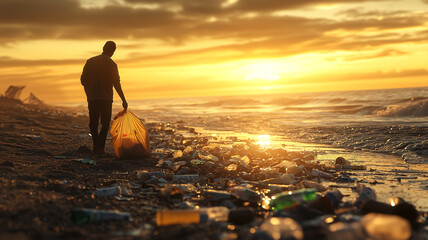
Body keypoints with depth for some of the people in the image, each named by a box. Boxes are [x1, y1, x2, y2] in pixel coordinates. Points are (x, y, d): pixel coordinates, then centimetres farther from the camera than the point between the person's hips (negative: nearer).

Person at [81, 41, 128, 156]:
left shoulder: (90, 61, 7)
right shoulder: (111, 64, -5)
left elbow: (83, 80, 9)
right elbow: (116, 83, -8)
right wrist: (123, 100, -3)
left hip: (92, 98, 4)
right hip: (106, 98, -4)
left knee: (93, 123, 13)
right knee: (105, 124, 1)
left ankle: (96, 147, 15)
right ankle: (100, 148, -11)